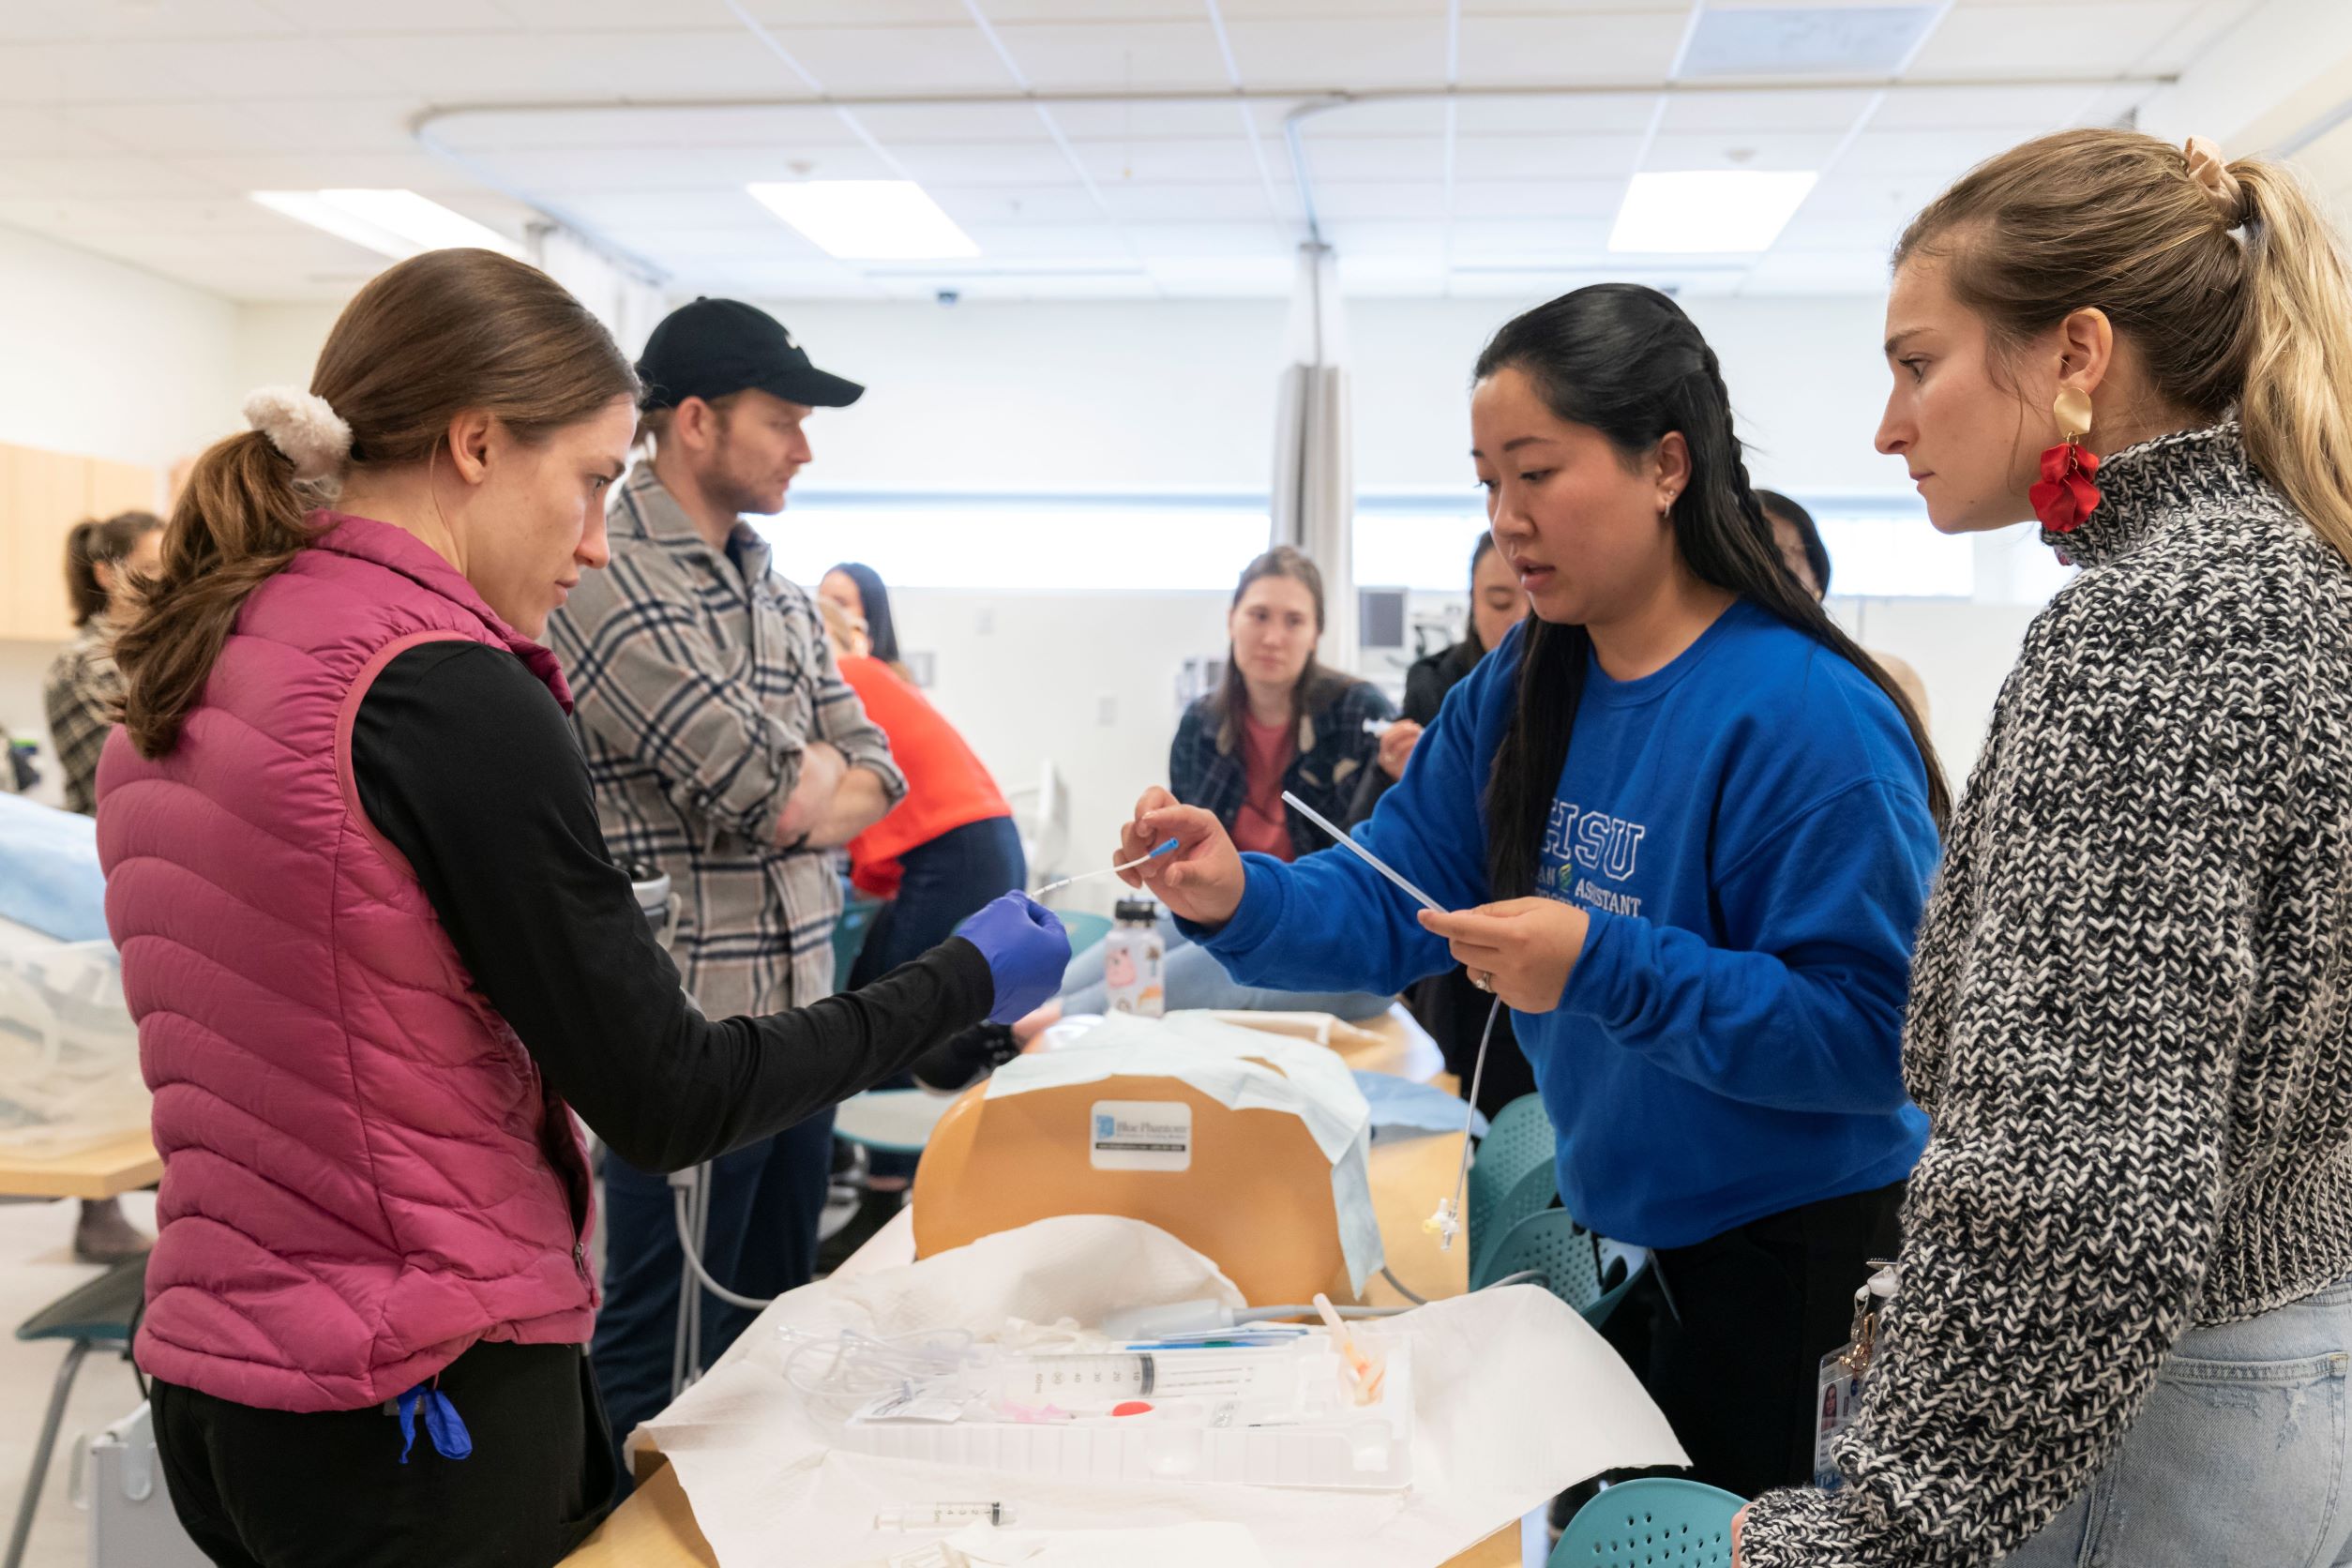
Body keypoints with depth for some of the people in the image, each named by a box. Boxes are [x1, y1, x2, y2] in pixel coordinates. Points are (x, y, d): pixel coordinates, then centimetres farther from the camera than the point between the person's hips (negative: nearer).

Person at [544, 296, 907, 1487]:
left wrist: (795, 803, -8)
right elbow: (777, 789, -20)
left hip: (802, 1011, 8)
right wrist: (812, 771, 2)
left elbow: (872, 774, 11)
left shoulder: (775, 591, 13)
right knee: (664, 1353, 5)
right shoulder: (607, 579, -14)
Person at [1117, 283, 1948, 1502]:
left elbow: (1875, 1034, -26)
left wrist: (1604, 966, -33)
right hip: (1629, 1239, 7)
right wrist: (1237, 898, -19)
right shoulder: (1519, 694, 0)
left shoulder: (1809, 717, -24)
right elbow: (1391, 906, 0)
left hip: (1797, 1255, -7)